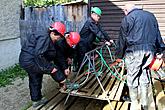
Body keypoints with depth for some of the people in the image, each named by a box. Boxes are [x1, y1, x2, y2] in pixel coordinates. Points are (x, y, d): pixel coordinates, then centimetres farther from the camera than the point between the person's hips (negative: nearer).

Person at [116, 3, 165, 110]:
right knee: (145, 77, 14)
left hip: (134, 51, -5)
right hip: (150, 50, 6)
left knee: (132, 77, 6)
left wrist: (120, 55, 8)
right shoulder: (151, 15, 18)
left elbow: (123, 39, 0)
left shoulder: (128, 18, 1)